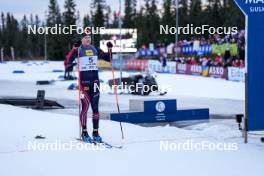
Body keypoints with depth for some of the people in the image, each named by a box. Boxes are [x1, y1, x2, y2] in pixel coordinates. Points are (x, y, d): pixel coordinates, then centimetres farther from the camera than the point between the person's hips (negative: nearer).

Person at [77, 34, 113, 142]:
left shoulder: (95, 49, 12)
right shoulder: (79, 50, -2)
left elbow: (108, 58, 18)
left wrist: (110, 49, 2)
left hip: (95, 79, 5)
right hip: (84, 80, -4)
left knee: (95, 107, 4)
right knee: (85, 105, -9)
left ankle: (95, 132, 10)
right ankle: (84, 133, 0)